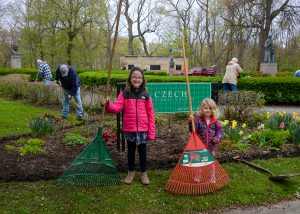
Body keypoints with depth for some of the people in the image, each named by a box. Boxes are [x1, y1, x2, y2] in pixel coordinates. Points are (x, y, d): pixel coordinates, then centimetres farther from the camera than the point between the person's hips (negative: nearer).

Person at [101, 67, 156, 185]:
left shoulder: (146, 95, -2)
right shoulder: (124, 94, -2)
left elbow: (151, 114, -2)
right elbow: (117, 107, -11)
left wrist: (152, 132, -4)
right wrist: (108, 104, -32)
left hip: (143, 129, 0)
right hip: (129, 129, 0)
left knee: (142, 150, 12)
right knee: (131, 150, 15)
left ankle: (144, 173, 29)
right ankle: (131, 171, 33)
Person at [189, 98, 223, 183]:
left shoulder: (215, 121, -4)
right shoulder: (198, 120, -8)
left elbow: (220, 131, 1)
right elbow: (193, 130, -13)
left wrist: (217, 138, -16)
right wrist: (191, 122, -28)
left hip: (211, 146, 1)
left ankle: (212, 177, 31)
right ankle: (198, 176, 29)